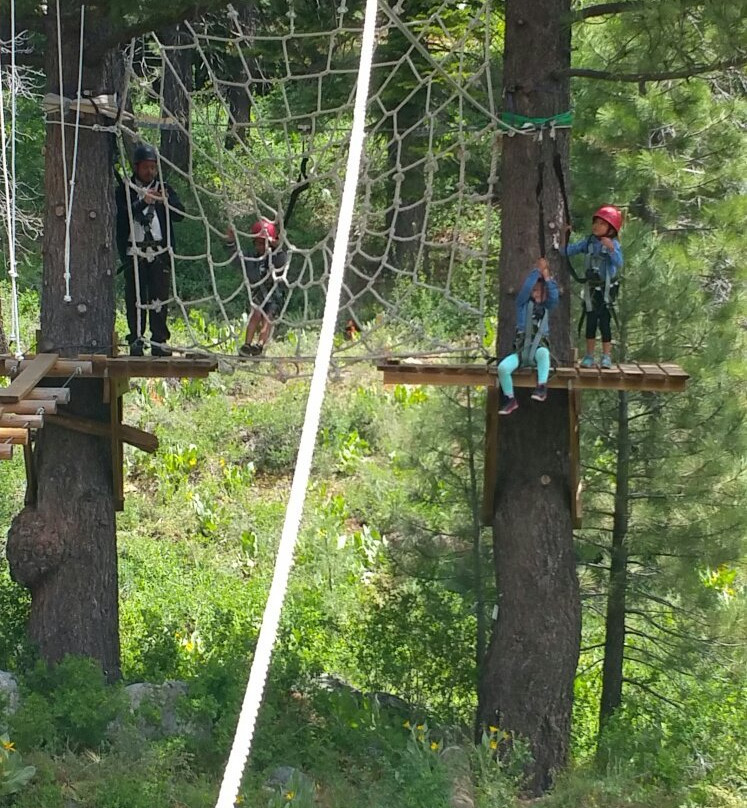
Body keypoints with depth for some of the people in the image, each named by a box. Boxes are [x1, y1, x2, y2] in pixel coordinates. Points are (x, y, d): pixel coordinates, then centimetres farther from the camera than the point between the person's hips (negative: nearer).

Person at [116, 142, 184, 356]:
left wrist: (166, 201, -13)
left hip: (160, 251, 2)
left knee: (160, 297, -1)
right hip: (135, 252, -2)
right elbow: (122, 216, -9)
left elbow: (180, 214, 5)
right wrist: (143, 202, -20)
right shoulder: (125, 189, 6)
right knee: (135, 297, -4)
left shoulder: (164, 188, 14)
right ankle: (136, 339, 1)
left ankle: (160, 341, 3)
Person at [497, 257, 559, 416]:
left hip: (539, 348, 0)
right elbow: (526, 287, -8)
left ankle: (542, 387, -45)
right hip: (521, 349, 0)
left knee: (543, 352, -39)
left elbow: (554, 297, -4)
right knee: (503, 367, -27)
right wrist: (537, 271, -3)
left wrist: (547, 277, -4)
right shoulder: (523, 303, 9)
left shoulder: (546, 307, 16)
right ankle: (510, 399, -8)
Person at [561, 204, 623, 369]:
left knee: (604, 321, -4)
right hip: (591, 287, 4)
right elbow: (569, 250, 5)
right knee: (590, 321, 6)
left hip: (607, 288, -4)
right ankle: (589, 356, 13)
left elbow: (619, 264, -23)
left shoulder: (613, 244, -10)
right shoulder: (589, 242, 3)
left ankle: (606, 357, 4)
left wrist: (611, 249, -35)